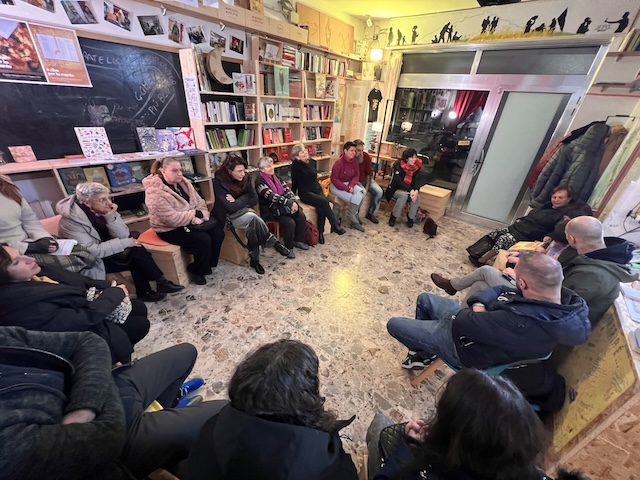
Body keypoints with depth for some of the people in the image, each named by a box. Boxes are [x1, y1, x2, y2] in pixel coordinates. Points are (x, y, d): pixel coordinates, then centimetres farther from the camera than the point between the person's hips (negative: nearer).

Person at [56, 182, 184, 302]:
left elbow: (123, 235, -13)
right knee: (135, 252, -22)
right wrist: (125, 243, -25)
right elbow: (92, 251, -27)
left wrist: (111, 216, -26)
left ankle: (144, 292, -6)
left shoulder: (104, 210, -8)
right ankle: (161, 283, -12)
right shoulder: (71, 220, -23)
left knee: (136, 257, -19)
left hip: (107, 252, 6)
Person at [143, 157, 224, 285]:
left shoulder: (183, 183, 3)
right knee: (203, 239, -25)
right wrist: (195, 215, -21)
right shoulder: (155, 192, -21)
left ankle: (208, 264, 8)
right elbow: (170, 218, -27)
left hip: (190, 222, 8)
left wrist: (199, 215, -15)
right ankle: (196, 270, 0)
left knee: (218, 231, -9)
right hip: (169, 229, -7)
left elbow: (199, 202, 4)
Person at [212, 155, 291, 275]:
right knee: (253, 217, -32)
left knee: (252, 225, -30)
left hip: (244, 212, 4)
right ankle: (275, 243, -17)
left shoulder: (245, 178, -6)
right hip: (227, 217, -4)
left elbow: (254, 200, -5)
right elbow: (231, 208, -26)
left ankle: (254, 258, -16)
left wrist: (237, 202, -15)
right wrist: (244, 199, -14)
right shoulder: (219, 183, -20)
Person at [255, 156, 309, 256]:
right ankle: (289, 247, -3)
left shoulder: (276, 176, 11)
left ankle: (298, 240, 10)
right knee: (290, 223, -25)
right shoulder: (260, 181, -13)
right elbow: (272, 196, -26)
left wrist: (293, 202, -15)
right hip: (270, 209, -7)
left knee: (301, 217, -10)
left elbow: (287, 189, 4)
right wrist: (290, 203, -30)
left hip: (283, 205, 7)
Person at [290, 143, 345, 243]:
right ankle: (335, 226, -22)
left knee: (321, 208, -25)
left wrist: (321, 190, 17)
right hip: (305, 193, -5)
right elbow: (294, 181, -4)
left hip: (317, 190, 5)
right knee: (324, 202, -30)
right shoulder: (296, 165, -6)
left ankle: (320, 234, -17)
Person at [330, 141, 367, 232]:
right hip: (336, 185, -6)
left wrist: (351, 185, -17)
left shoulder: (354, 161, -2)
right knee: (353, 199, -21)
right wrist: (346, 188, -23)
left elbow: (356, 175, 3)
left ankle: (351, 216, -9)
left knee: (361, 192, -18)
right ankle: (354, 220, -2)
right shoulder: (339, 162, -20)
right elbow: (334, 179, -21)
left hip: (349, 184, 6)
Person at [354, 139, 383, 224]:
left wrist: (367, 186, -9)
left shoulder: (366, 156, -6)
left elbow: (369, 172, -1)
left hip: (366, 179, 5)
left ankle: (370, 213, 5)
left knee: (379, 192, -13)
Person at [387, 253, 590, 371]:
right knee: (425, 299, 24)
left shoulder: (520, 322, -42)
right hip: (473, 322, 9)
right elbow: (502, 291, -1)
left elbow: (463, 323, -30)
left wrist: (475, 309, -11)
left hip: (464, 344, -8)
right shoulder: (566, 297, -13)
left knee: (394, 325, 1)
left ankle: (425, 352, 30)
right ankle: (423, 341, 38)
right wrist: (480, 304, -15)